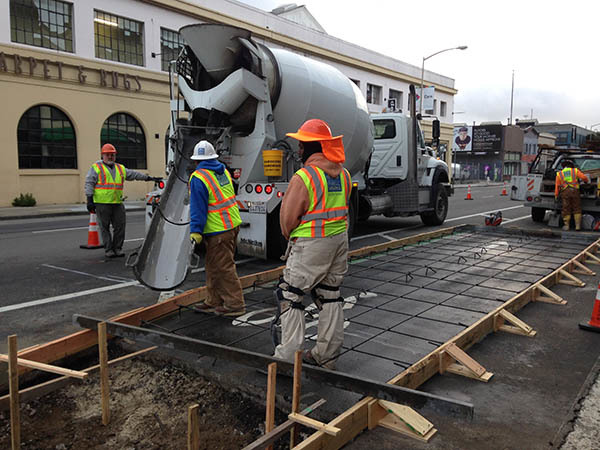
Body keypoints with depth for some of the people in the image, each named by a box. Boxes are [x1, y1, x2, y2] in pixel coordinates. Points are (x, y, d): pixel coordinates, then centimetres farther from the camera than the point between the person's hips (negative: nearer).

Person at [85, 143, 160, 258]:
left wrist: (149, 178, 20)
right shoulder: (96, 167, 5)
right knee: (105, 227, 1)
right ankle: (108, 250, 8)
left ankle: (117, 248, 14)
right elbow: (89, 184, -1)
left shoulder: (120, 168, 19)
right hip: (102, 203, -4)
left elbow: (134, 174, 25)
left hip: (117, 203, 4)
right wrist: (90, 200, -9)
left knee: (120, 226, 3)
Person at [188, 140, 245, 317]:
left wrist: (196, 231, -14)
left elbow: (198, 208, -16)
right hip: (233, 224, 9)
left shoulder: (198, 178, -13)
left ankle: (235, 304, 5)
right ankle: (214, 302, 25)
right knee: (213, 267, 17)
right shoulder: (223, 171, 11)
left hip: (218, 230, -9)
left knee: (224, 267, -1)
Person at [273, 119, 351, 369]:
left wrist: (292, 239, 7)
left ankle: (288, 356, 5)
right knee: (330, 295, 15)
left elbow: (288, 217, -12)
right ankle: (326, 356, 24)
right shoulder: (343, 174, 6)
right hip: (340, 239, 8)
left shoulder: (304, 176, -18)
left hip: (311, 245, -7)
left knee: (289, 295, 4)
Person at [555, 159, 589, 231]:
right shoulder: (575, 171, 13)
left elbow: (557, 186, 9)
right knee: (577, 209, 7)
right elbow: (584, 177, 1)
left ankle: (566, 225, 7)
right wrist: (586, 181, 23)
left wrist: (556, 195, 10)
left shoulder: (559, 174, 15)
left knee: (566, 209, 5)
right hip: (574, 191, 0)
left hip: (565, 192, 0)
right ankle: (578, 225, 4)